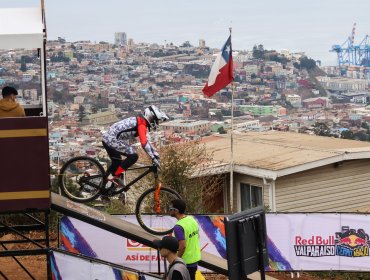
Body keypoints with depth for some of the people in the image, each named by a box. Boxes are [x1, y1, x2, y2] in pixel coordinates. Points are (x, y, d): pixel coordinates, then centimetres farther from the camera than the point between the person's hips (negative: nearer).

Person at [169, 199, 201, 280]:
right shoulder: (191, 219, 3)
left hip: (186, 262, -8)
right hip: (195, 258, 8)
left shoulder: (178, 227, -24)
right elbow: (197, 237, 13)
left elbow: (182, 246, -30)